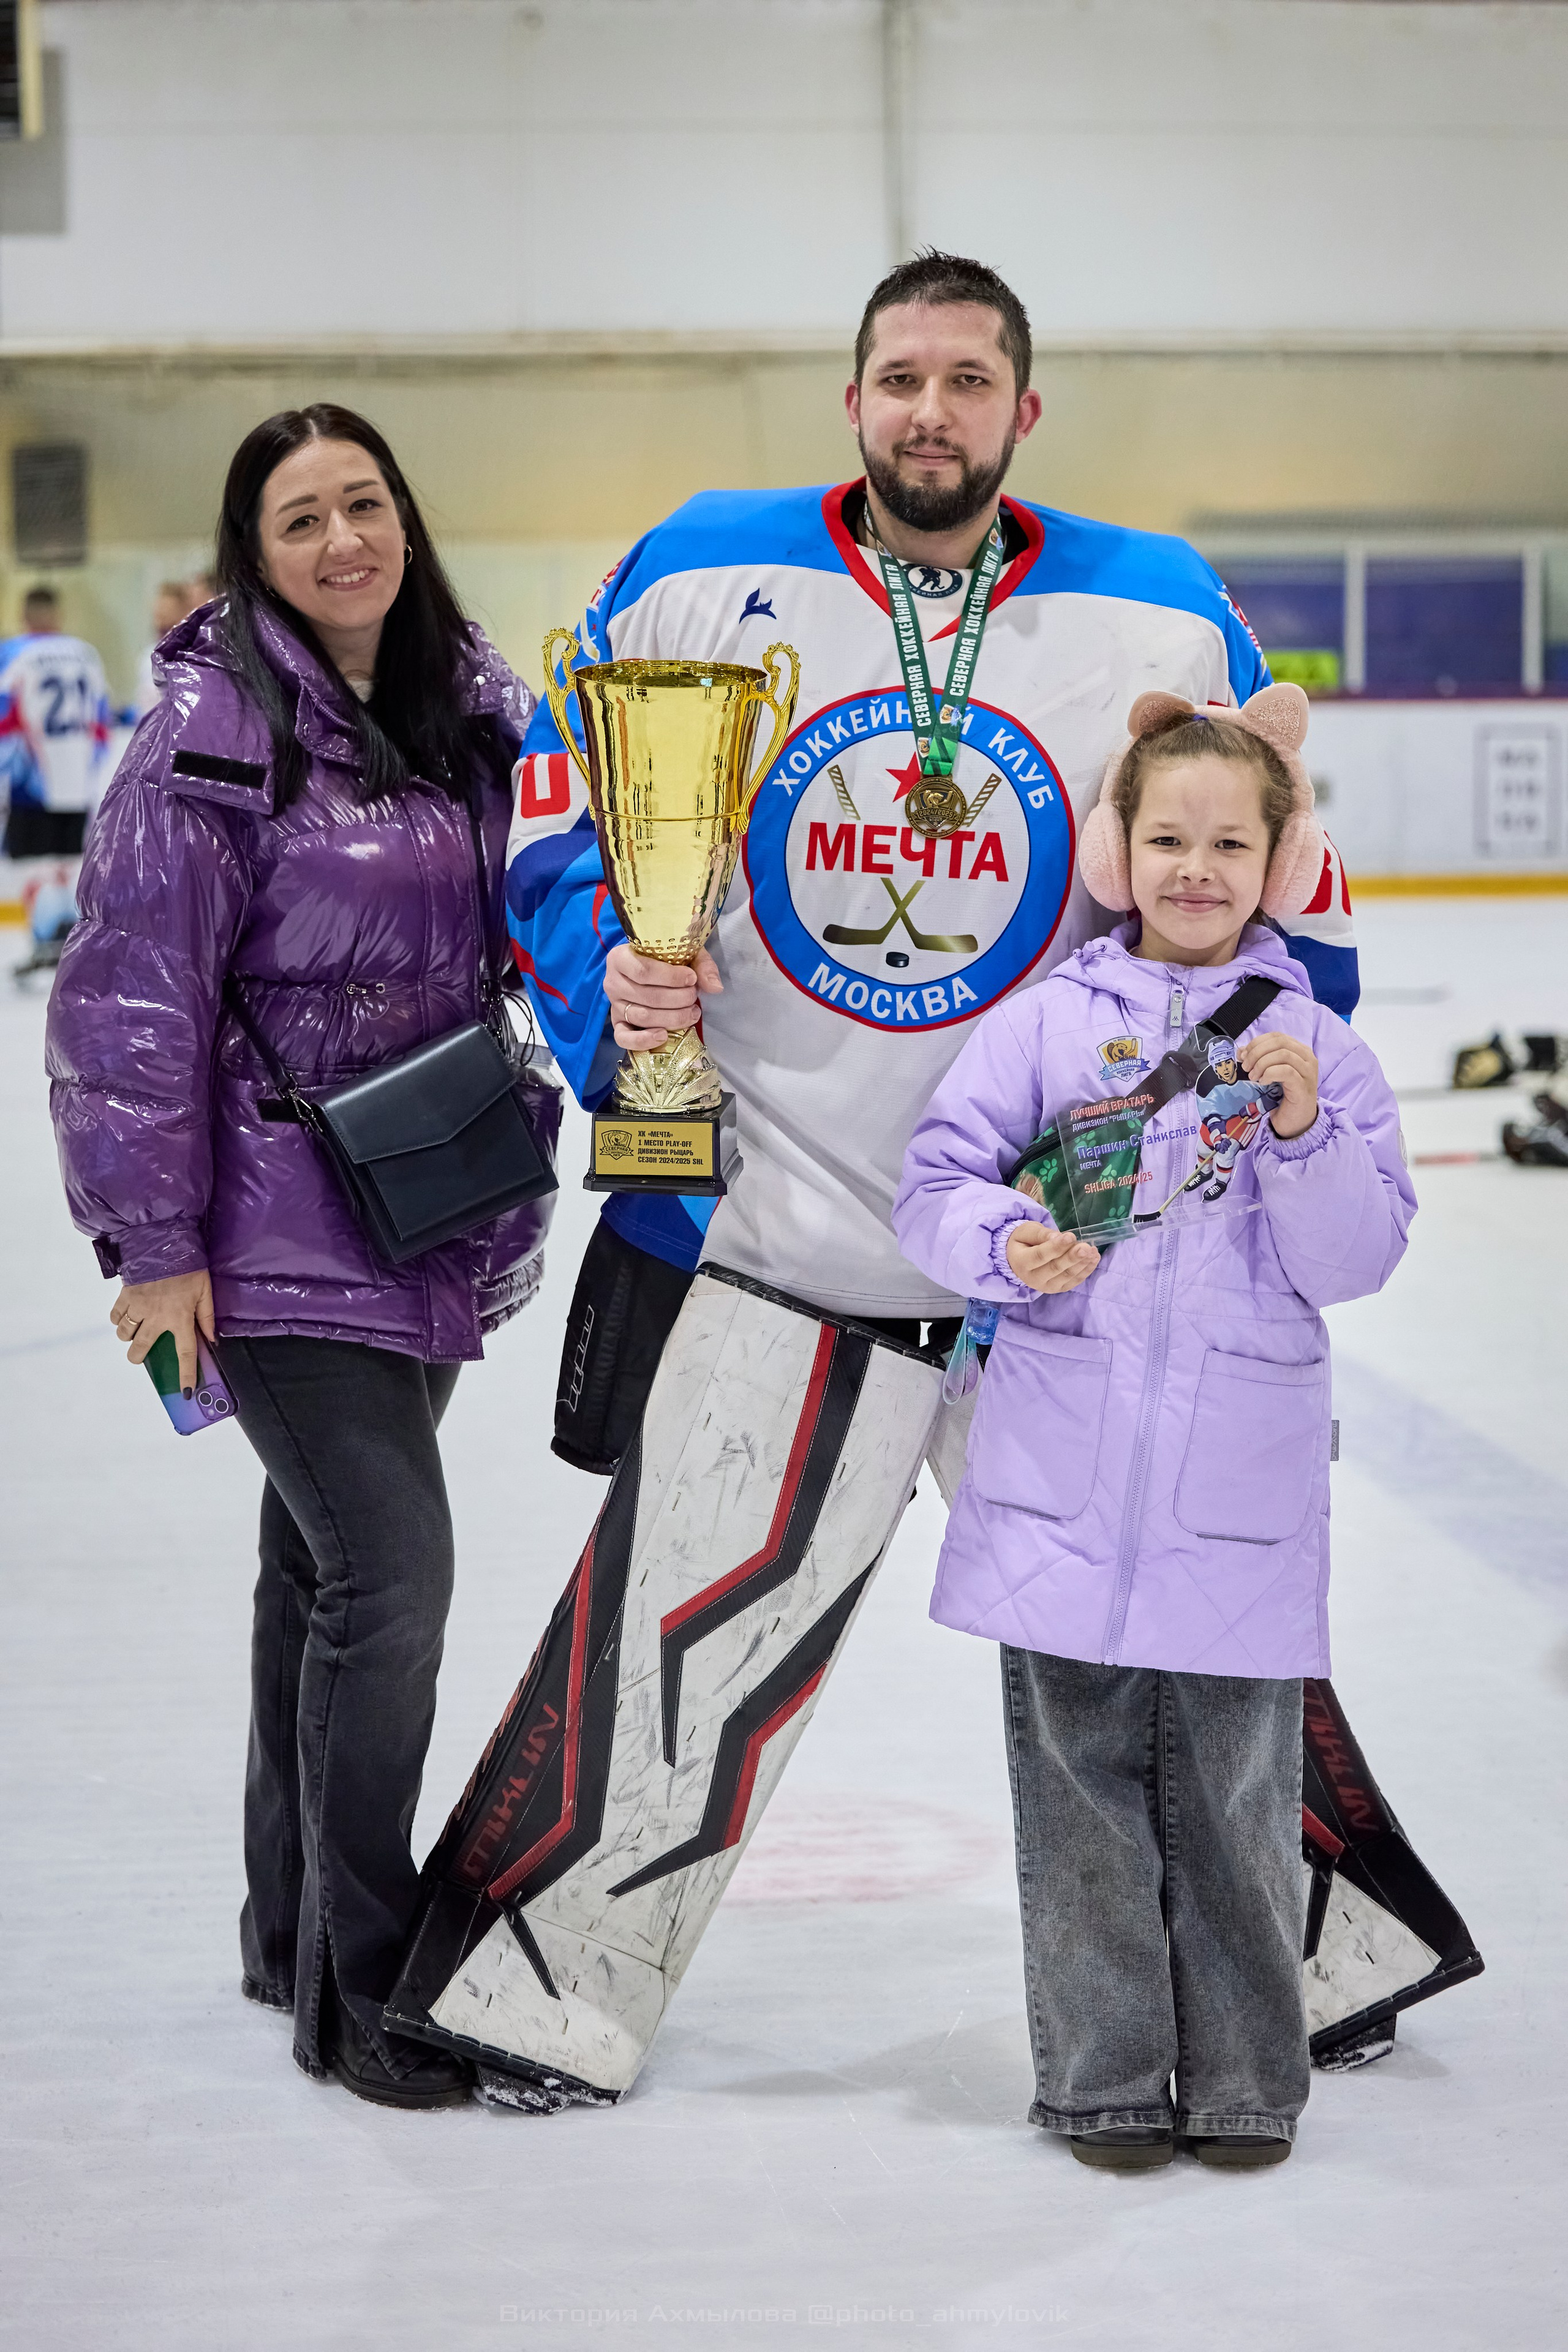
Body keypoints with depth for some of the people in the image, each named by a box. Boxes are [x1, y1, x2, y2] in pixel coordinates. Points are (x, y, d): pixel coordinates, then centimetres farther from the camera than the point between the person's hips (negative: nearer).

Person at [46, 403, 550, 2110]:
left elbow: (539, 910, 20)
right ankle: (355, 1988, -1)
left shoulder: (470, 705, 8)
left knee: (327, 1559, 17)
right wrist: (154, 1239, -15)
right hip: (281, 1235, -7)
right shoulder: (214, 727, -12)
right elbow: (132, 994, -13)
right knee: (387, 1570, -13)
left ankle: (293, 1924, 31)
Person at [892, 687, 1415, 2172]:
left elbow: (1354, 1263, 0)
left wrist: (1301, 1130, -15)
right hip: (1064, 1488, 0)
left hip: (1235, 1498, 0)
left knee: (1234, 1799, 5)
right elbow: (935, 1186, 2)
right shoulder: (1048, 1020, 4)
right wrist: (1008, 1245, -17)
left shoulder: (1319, 1047, 6)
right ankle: (1104, 2077, 19)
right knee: (1082, 1786, 6)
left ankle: (1246, 2084, 20)